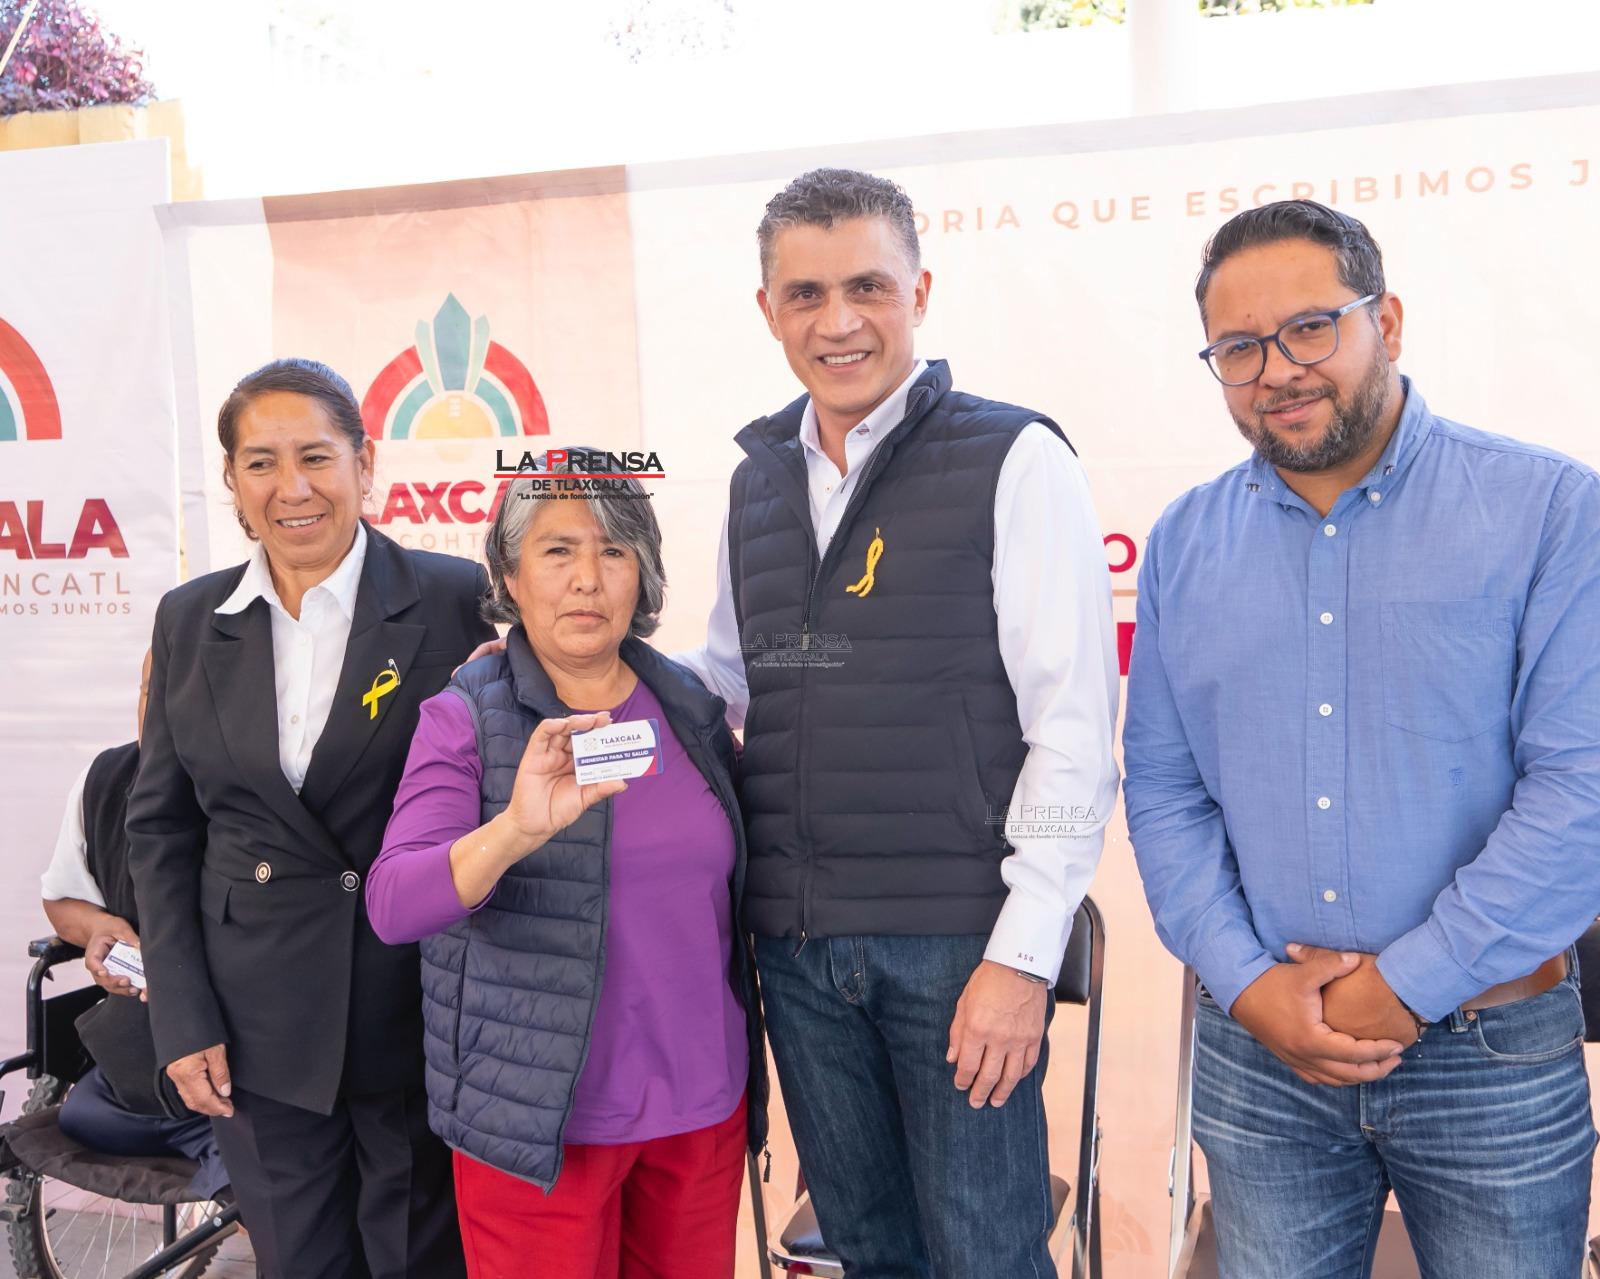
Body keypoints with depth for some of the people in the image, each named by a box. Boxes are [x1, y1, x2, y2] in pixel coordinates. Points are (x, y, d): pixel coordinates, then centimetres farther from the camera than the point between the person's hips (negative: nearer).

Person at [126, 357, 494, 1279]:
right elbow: (161, 828, 7)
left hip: (417, 1013, -3)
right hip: (260, 1024, 3)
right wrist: (182, 1020, 2)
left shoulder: (455, 600, -8)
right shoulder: (192, 620, 3)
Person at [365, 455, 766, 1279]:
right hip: (540, 1113, -3)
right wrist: (516, 829, -37)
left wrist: (756, 1081, 11)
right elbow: (392, 904, -20)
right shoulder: (466, 719, -8)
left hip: (704, 1104, 4)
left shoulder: (692, 708, 3)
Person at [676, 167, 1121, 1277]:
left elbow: (1073, 728, -11)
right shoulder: (759, 478, 9)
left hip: (957, 937, -5)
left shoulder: (1016, 462, -8)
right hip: (794, 938, 5)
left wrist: (1023, 954, -14)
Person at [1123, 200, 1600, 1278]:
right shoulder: (1185, 543, 3)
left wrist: (1408, 985, -14)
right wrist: (1246, 982, -8)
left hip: (1493, 1054, -2)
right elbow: (1163, 787, 3)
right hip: (1259, 1049, 3)